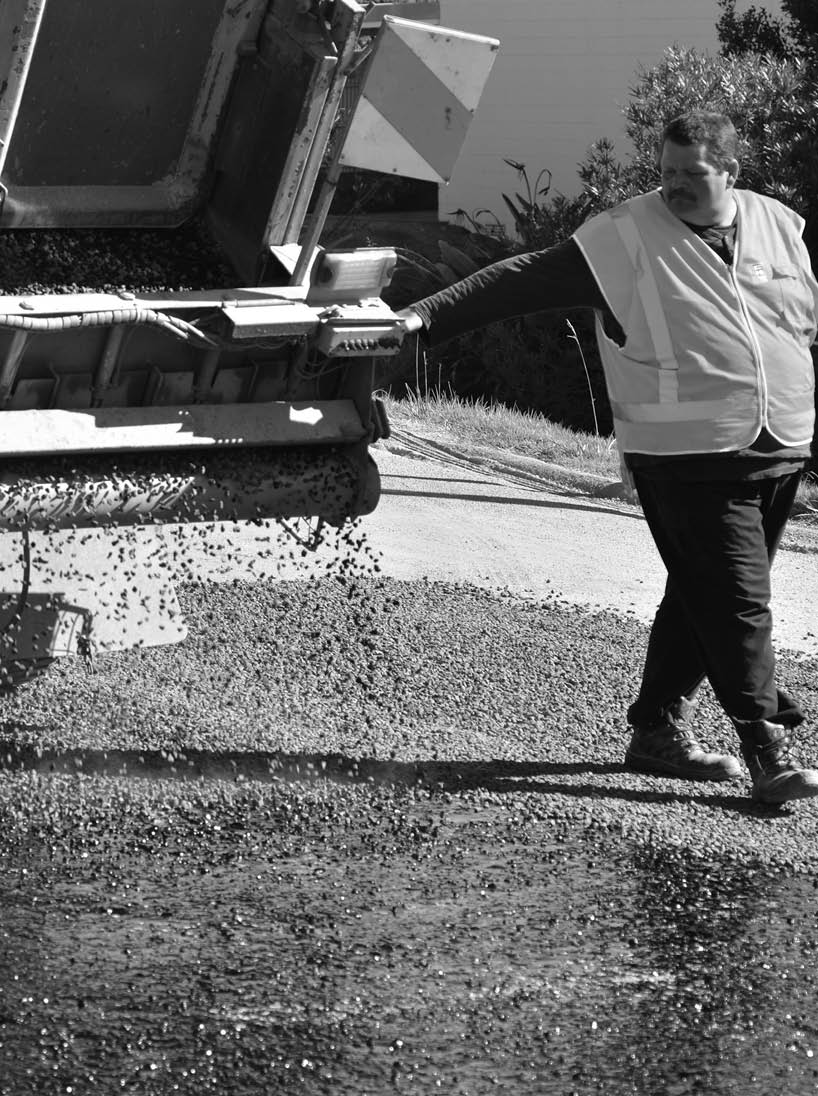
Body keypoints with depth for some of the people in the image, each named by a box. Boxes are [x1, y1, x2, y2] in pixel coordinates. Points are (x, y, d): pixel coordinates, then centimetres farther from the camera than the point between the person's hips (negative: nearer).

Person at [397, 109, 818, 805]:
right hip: (687, 460, -5)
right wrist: (427, 316, -14)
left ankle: (659, 729, 24)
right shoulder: (625, 238, -6)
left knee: (702, 596, 12)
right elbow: (523, 281, -7)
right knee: (736, 602, -9)